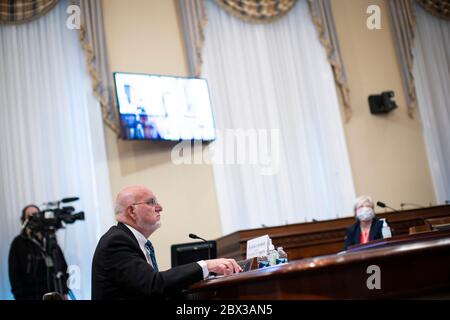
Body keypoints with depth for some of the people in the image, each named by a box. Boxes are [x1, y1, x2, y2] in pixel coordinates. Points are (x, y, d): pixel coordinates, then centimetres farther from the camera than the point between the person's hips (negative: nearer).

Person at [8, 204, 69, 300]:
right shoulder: (18, 243, 1)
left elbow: (63, 267, 15)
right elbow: (14, 274, -1)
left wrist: (64, 292, 8)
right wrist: (19, 297, -8)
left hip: (56, 296, 4)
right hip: (31, 297, -4)